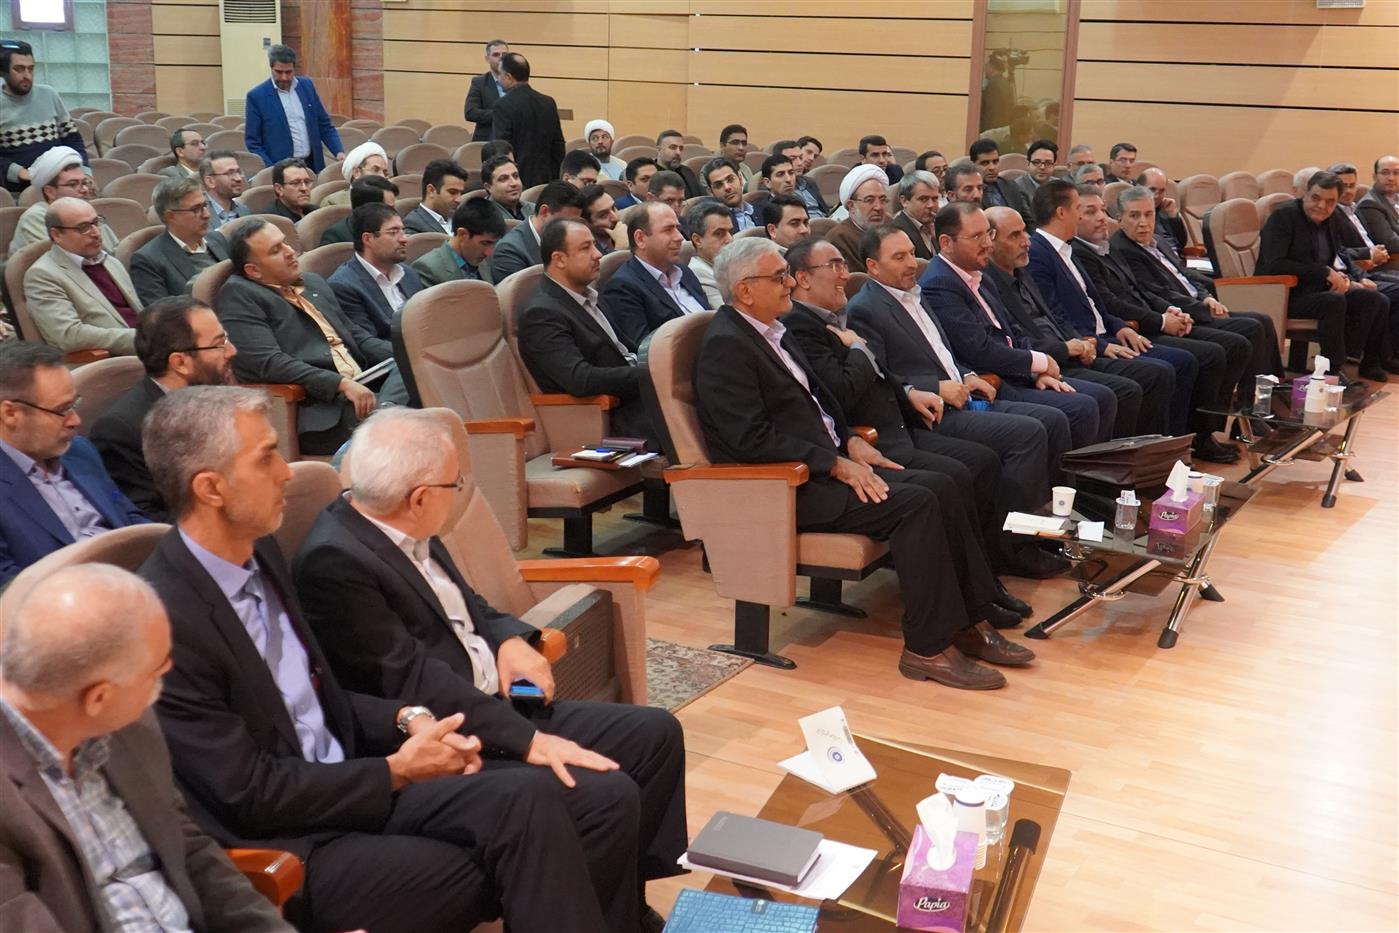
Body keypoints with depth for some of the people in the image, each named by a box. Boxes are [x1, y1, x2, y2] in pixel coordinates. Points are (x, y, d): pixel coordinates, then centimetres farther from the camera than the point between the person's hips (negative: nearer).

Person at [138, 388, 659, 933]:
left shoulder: (258, 553, 7)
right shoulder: (165, 618, -19)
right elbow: (253, 795, -17)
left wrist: (407, 720, -1)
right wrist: (399, 771, -11)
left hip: (350, 779, 8)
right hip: (288, 846, -8)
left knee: (602, 799, -11)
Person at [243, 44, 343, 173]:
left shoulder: (307, 85, 7)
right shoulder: (257, 96, -5)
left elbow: (324, 126, 13)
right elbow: (253, 142, -4)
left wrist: (339, 151, -1)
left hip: (312, 165, 4)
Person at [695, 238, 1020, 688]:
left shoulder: (771, 330, 14)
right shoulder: (725, 346, -15)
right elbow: (753, 440, -22)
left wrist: (851, 441, 6)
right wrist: (836, 464, -18)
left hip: (822, 463, 9)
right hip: (784, 486, -9)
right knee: (915, 504, -22)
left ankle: (961, 622, -1)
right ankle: (927, 648, -14)